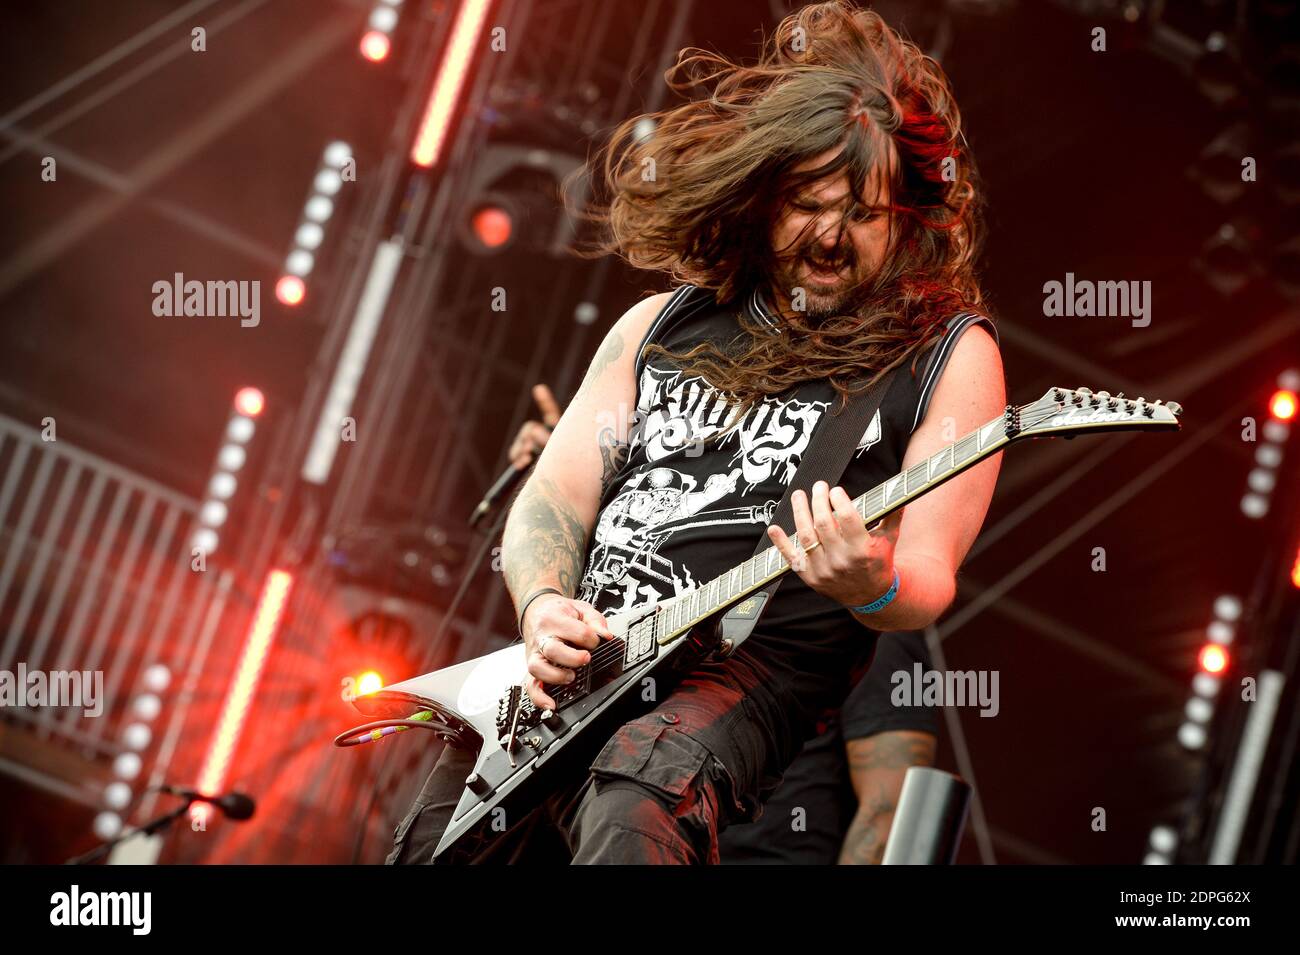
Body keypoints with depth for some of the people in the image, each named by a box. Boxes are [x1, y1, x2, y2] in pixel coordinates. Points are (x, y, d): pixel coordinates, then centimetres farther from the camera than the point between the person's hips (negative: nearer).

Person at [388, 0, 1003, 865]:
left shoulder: (949, 354, 4)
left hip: (758, 672, -6)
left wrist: (874, 589, -27)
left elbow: (929, 578, -3)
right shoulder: (661, 326, 18)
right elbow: (554, 498, 16)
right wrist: (545, 606, -5)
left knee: (636, 806, -37)